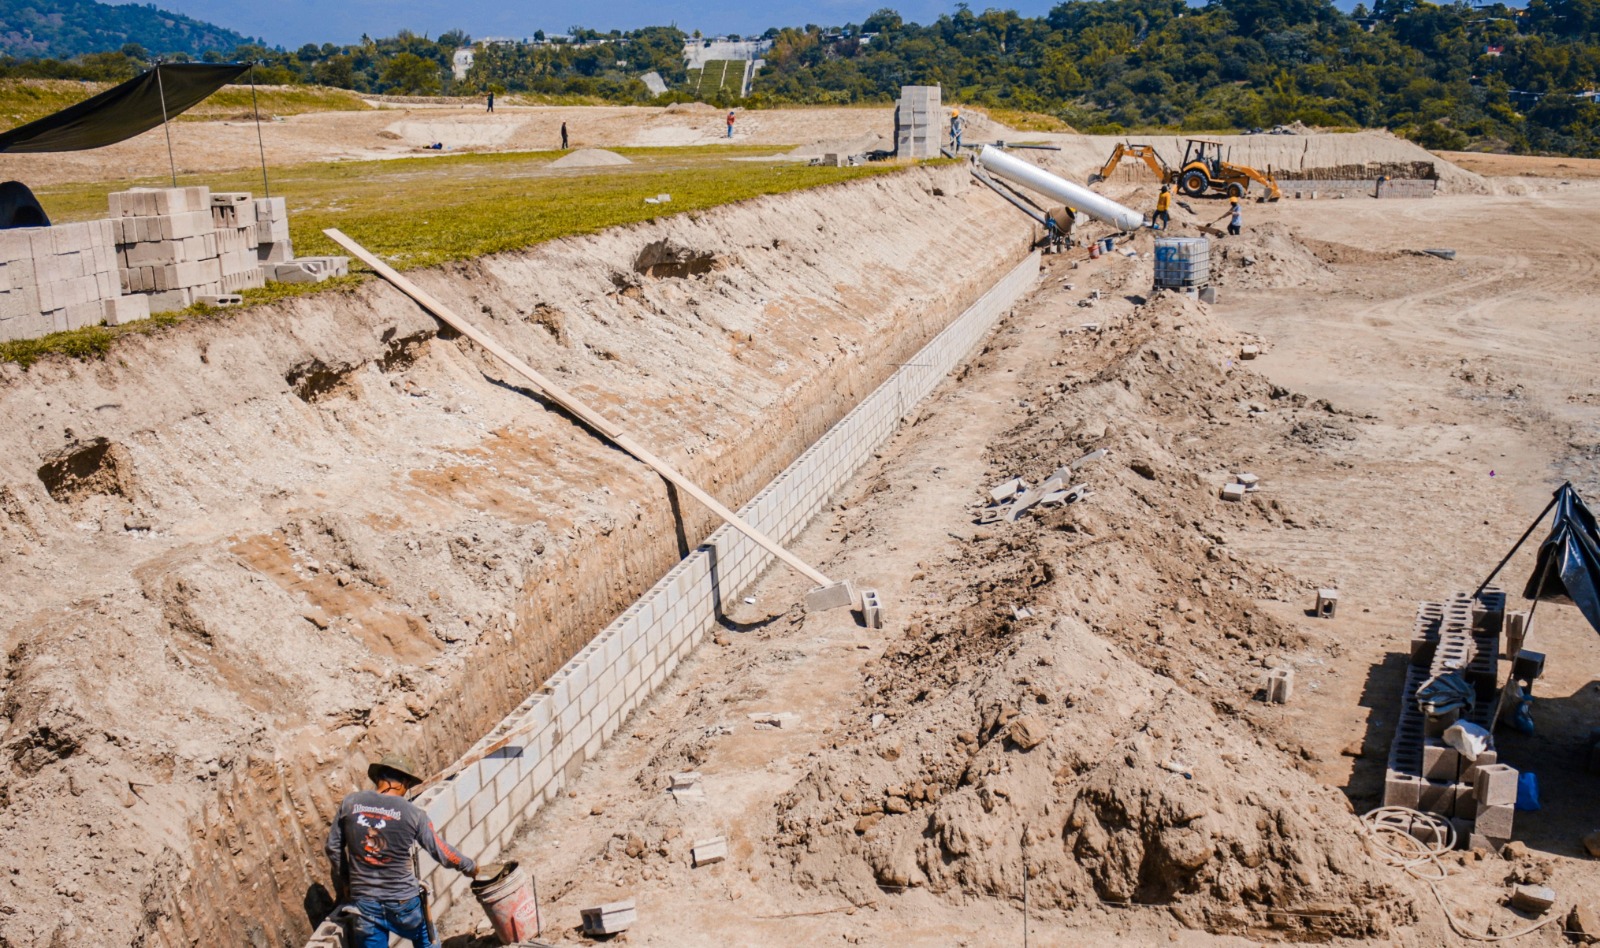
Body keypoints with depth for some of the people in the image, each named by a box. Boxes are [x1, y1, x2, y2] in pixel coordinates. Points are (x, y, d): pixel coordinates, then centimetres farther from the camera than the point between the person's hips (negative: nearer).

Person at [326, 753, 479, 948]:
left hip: (363, 903, 2)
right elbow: (441, 852, -3)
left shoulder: (350, 803, -4)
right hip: (403, 902, -2)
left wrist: (344, 881, 18)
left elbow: (333, 848, 4)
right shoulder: (413, 813, -11)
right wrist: (470, 867, 14)